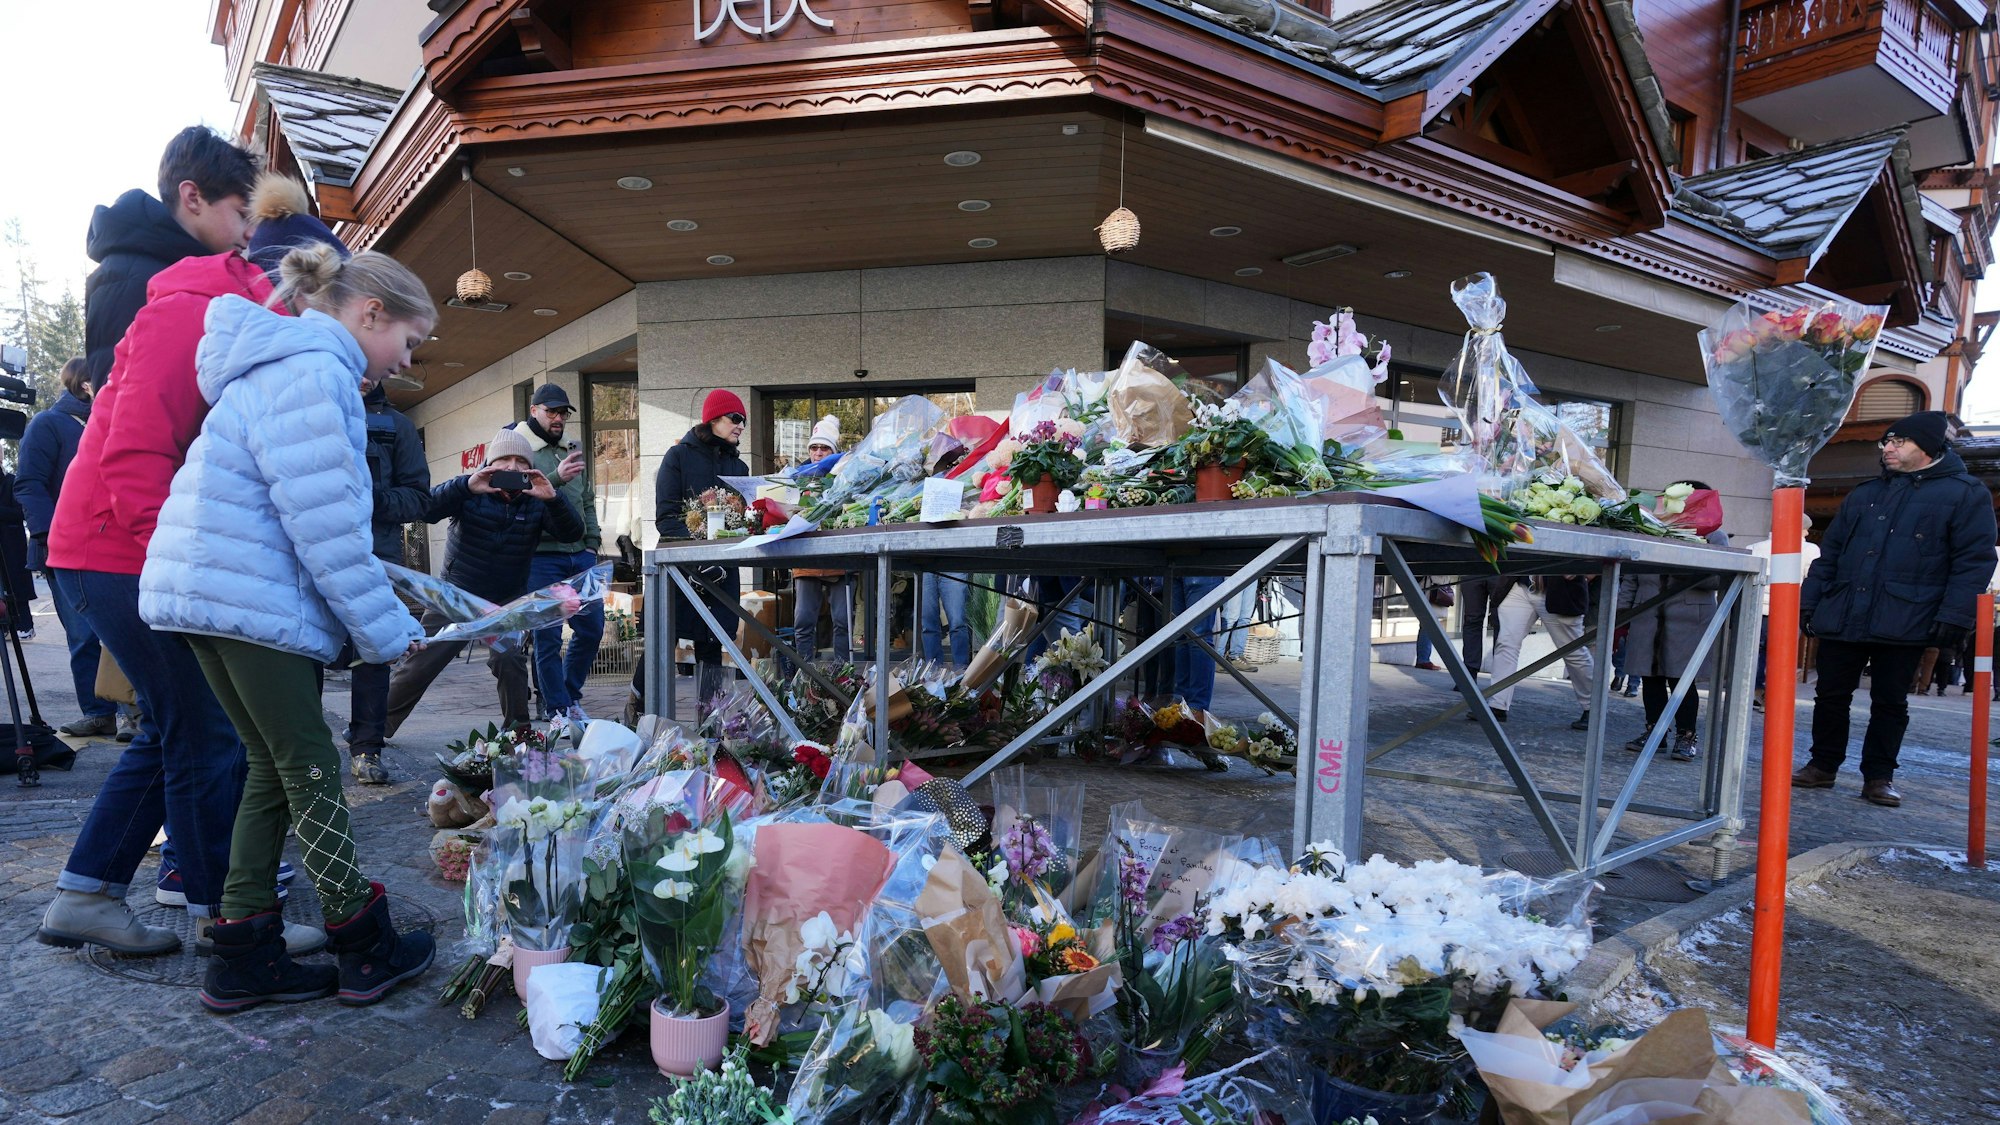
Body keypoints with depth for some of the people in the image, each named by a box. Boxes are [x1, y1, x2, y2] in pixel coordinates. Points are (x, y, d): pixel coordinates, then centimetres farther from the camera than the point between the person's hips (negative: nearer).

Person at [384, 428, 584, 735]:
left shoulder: (536, 500, -8)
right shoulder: (470, 491, -11)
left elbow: (572, 534, -20)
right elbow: (426, 510, -26)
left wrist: (553, 498, -38)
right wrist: (465, 486, -43)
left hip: (509, 600, 0)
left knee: (509, 658, -22)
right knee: (418, 666, 5)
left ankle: (517, 730, -3)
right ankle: (377, 726, 25)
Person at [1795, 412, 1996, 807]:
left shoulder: (1967, 494, 2)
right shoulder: (1864, 494, 16)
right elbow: (1830, 553, 17)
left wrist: (1954, 615, -15)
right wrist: (1808, 601, 10)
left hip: (1905, 623, -4)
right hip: (1842, 618, 4)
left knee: (1890, 702, 5)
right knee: (1831, 696, 7)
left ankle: (1879, 776, 15)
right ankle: (1823, 766, 18)